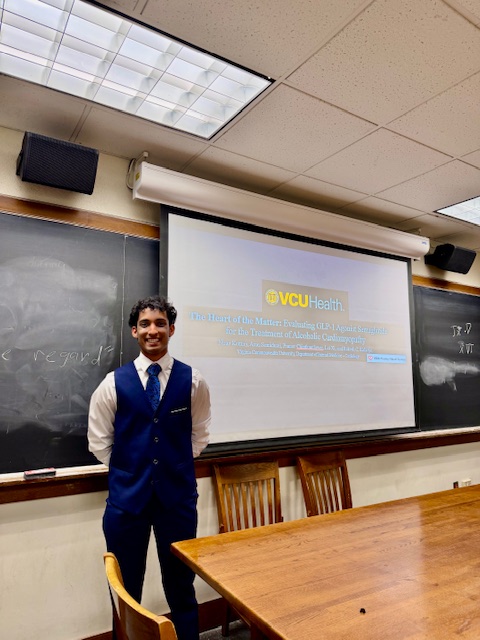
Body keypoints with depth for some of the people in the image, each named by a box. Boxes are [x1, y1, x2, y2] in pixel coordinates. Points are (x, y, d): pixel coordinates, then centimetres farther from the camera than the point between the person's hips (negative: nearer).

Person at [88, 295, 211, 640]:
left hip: (178, 494, 0)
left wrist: (175, 466, 4)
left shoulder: (193, 381, -4)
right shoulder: (114, 382, -4)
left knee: (181, 585, 16)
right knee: (125, 589, 15)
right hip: (126, 495, 0)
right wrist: (128, 469, 5)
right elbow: (99, 441, 5)